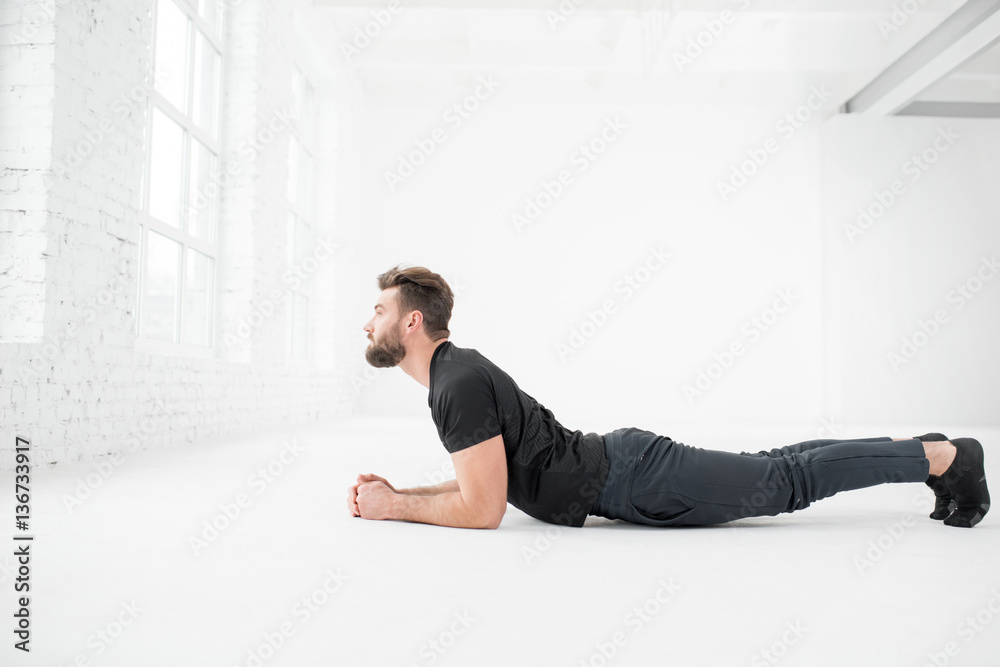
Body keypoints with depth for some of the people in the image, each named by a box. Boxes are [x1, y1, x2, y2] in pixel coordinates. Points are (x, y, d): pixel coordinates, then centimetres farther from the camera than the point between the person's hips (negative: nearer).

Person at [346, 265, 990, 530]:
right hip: (619, 464, 8)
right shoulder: (455, 371, 8)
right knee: (773, 467, 19)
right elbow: (481, 477, 19)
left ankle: (946, 456, 19)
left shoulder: (461, 383, -23)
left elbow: (482, 508, -26)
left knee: (787, 480, 4)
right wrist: (398, 490, 11)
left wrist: (393, 507, -14)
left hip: (636, 484, -8)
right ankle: (922, 448, 33)